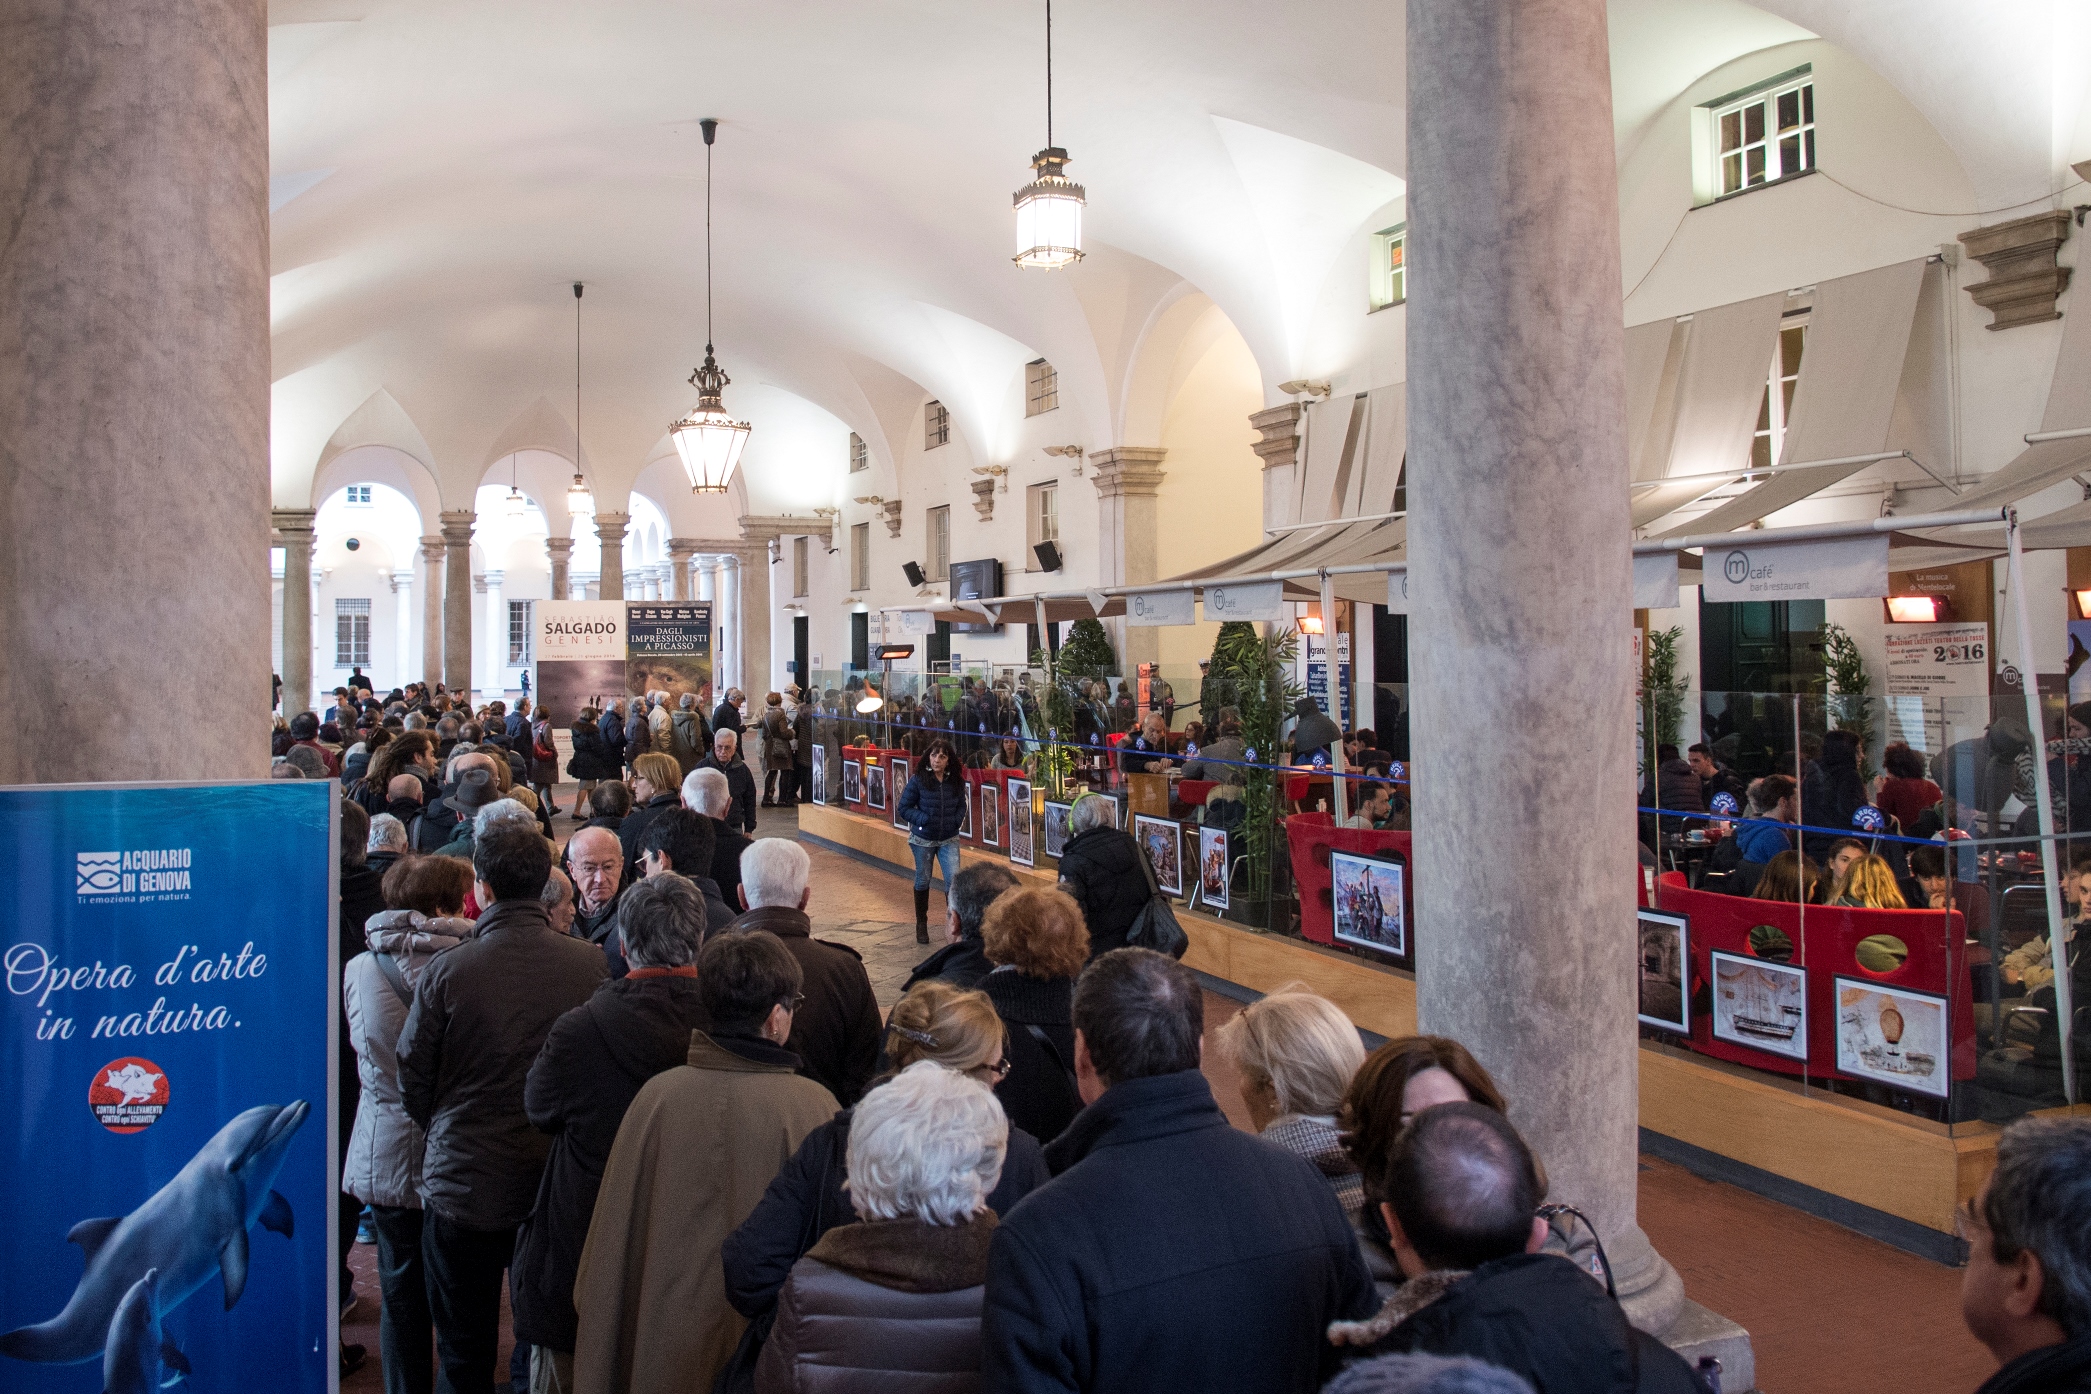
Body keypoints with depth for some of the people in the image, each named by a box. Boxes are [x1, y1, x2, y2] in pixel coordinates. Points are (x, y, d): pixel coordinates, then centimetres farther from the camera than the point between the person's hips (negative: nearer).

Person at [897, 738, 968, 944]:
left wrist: (956, 820, -7)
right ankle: (921, 925, 28)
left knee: (954, 878, -14)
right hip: (923, 839, -1)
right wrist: (923, 819, -18)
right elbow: (903, 808, -8)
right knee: (922, 881, 12)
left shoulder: (956, 781, -4)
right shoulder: (918, 780, -13)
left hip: (949, 840, 1)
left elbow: (961, 805, 11)